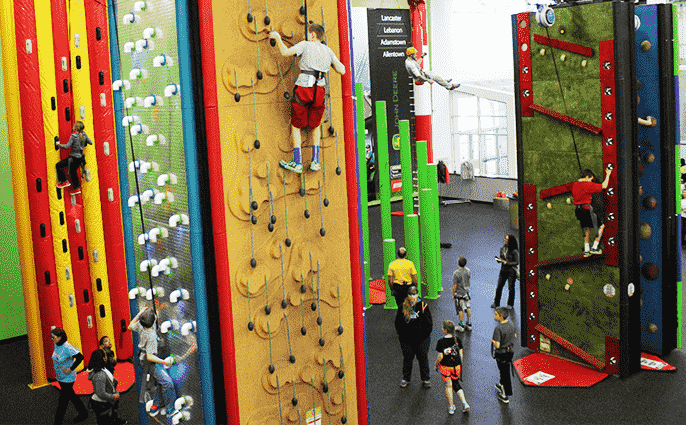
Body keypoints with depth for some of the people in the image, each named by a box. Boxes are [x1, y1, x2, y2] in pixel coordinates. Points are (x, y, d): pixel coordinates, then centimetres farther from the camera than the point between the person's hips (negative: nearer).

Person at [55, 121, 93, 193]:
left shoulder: (73, 136, -19)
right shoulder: (84, 135, -2)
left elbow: (67, 146, -18)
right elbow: (91, 143, 7)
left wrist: (58, 145, -4)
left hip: (74, 158, -7)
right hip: (81, 157, 8)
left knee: (58, 165, 2)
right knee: (73, 171, 27)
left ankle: (64, 181, 1)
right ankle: (77, 188, 34)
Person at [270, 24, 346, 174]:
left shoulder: (306, 45, 3)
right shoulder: (328, 50, 15)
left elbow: (285, 52, -8)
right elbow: (341, 71, 14)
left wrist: (277, 37, 7)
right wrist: (339, 63, 34)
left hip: (303, 89, -4)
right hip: (319, 91, 4)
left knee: (296, 126, 10)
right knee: (315, 125, 22)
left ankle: (297, 163, 7)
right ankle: (315, 161, 14)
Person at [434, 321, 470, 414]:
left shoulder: (441, 342, -18)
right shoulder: (457, 339, -5)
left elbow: (440, 356, -16)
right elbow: (461, 353, 1)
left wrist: (436, 365, 1)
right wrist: (460, 364, 15)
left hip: (445, 366, -3)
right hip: (456, 366, 3)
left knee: (448, 385, 13)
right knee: (456, 384, 22)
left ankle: (451, 407, 26)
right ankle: (464, 403, 11)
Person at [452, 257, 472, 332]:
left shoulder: (456, 273, -24)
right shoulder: (468, 271, -6)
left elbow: (455, 286, -18)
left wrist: (453, 294, -5)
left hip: (459, 293, -6)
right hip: (466, 292, 6)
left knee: (460, 310, 4)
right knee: (468, 308, 16)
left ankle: (461, 326, 14)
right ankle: (469, 324, 26)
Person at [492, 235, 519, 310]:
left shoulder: (514, 251, -12)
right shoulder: (502, 248, 5)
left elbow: (517, 262, -8)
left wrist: (507, 263, -17)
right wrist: (498, 259, -6)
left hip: (511, 270, -5)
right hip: (503, 269, 5)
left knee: (511, 288, 4)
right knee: (499, 287, 2)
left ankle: (510, 304, 18)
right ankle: (496, 303, 13)